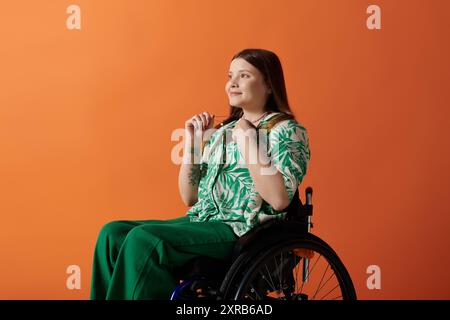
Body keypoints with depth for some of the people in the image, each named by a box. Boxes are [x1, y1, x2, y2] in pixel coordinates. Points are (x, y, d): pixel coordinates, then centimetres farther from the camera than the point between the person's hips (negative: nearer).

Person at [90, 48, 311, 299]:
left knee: (143, 239, -25)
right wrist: (191, 142, 6)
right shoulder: (222, 131, 17)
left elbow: (279, 200, -19)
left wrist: (248, 141, -14)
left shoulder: (287, 130, -2)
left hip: (243, 230, -7)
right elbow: (190, 197, 15)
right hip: (201, 222, 7)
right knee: (113, 233, -10)